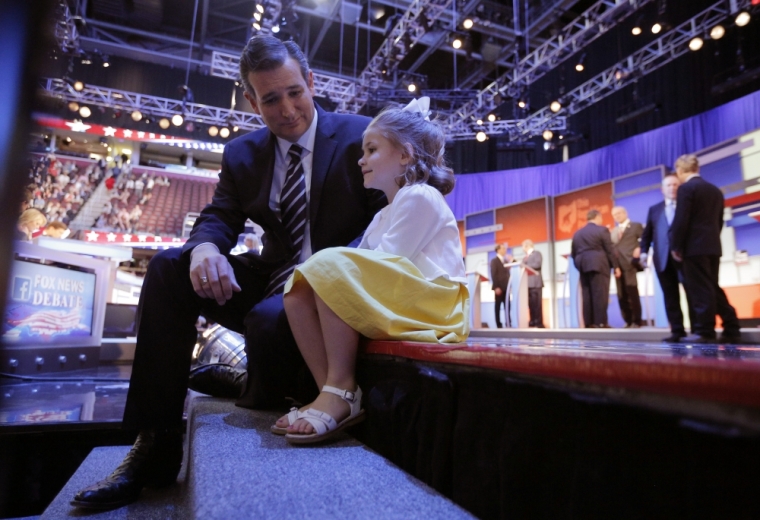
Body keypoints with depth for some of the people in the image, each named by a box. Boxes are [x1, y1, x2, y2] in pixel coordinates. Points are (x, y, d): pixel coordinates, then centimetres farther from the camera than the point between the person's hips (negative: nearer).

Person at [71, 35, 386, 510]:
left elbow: (386, 217, -9)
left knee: (269, 319, -35)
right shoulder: (243, 154, 10)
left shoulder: (360, 135, -3)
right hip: (272, 278, 6)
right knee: (168, 268, -12)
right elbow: (219, 218, 6)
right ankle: (156, 446, -8)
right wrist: (205, 248, -20)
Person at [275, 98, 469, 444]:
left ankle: (343, 390, -23)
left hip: (431, 305, -9)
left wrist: (336, 270, -11)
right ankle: (332, 391, -12)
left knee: (332, 266, -27)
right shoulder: (384, 216, 24)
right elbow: (369, 264, 12)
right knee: (299, 293, -4)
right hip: (384, 306, 9)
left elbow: (388, 263, -16)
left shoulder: (419, 197, -5)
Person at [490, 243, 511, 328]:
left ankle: (508, 323, 4)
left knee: (507, 306, 3)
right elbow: (493, 275, -9)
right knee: (497, 306, -1)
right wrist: (496, 287, -18)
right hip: (499, 287, -6)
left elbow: (507, 273, 19)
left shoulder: (506, 260, 19)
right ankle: (498, 324, 1)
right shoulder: (494, 260, 0)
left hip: (506, 287, 6)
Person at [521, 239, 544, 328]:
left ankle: (539, 323, -7)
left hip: (535, 282, -6)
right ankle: (533, 321, 6)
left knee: (537, 303, -8)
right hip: (527, 283, 6)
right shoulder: (525, 257, 25)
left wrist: (526, 266, -12)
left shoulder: (537, 253, 5)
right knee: (531, 303, 3)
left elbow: (537, 264, -11)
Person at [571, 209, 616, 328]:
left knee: (587, 295, 5)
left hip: (583, 266, 6)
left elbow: (573, 253, 14)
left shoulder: (577, 233, 15)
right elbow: (609, 250, -5)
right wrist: (614, 265, 1)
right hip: (598, 265, -6)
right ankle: (600, 323, -8)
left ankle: (589, 323, 5)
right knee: (600, 294, -6)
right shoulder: (602, 230, -2)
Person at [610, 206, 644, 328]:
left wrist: (639, 248, -17)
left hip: (629, 263, -6)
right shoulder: (613, 231, 23)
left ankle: (636, 321, 0)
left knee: (632, 293, -6)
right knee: (621, 295, 4)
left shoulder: (636, 226, 7)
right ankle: (628, 321, 10)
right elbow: (611, 246, 16)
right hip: (617, 265, 6)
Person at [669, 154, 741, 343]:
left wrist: (676, 247, -10)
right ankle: (731, 330, 15)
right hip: (713, 246, 8)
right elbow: (719, 221, 18)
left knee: (700, 290, -5)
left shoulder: (686, 188, -9)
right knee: (713, 288, 14)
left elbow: (681, 220, -15)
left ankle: (705, 331, -2)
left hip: (695, 247, -8)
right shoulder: (715, 190, 16)